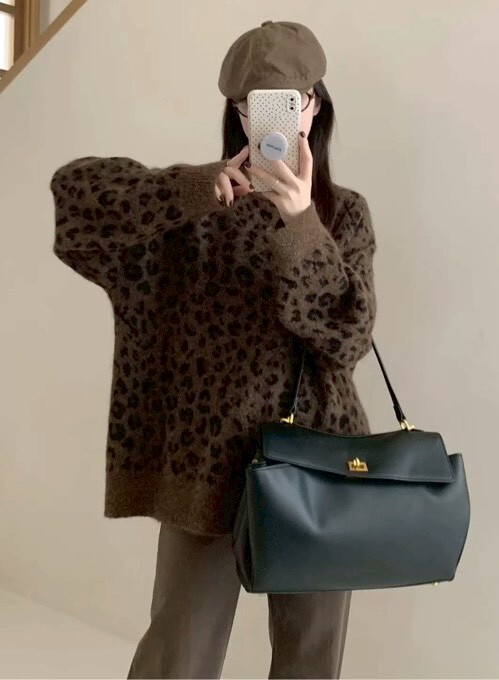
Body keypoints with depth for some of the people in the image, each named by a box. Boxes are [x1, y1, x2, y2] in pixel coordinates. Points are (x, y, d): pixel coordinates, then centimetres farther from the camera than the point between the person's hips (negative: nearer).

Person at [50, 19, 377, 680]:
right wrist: (198, 187, -26)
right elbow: (73, 186, -13)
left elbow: (346, 337, -10)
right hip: (211, 461, -1)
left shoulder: (345, 212, 4)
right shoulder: (201, 201, 0)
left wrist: (299, 222, -24)